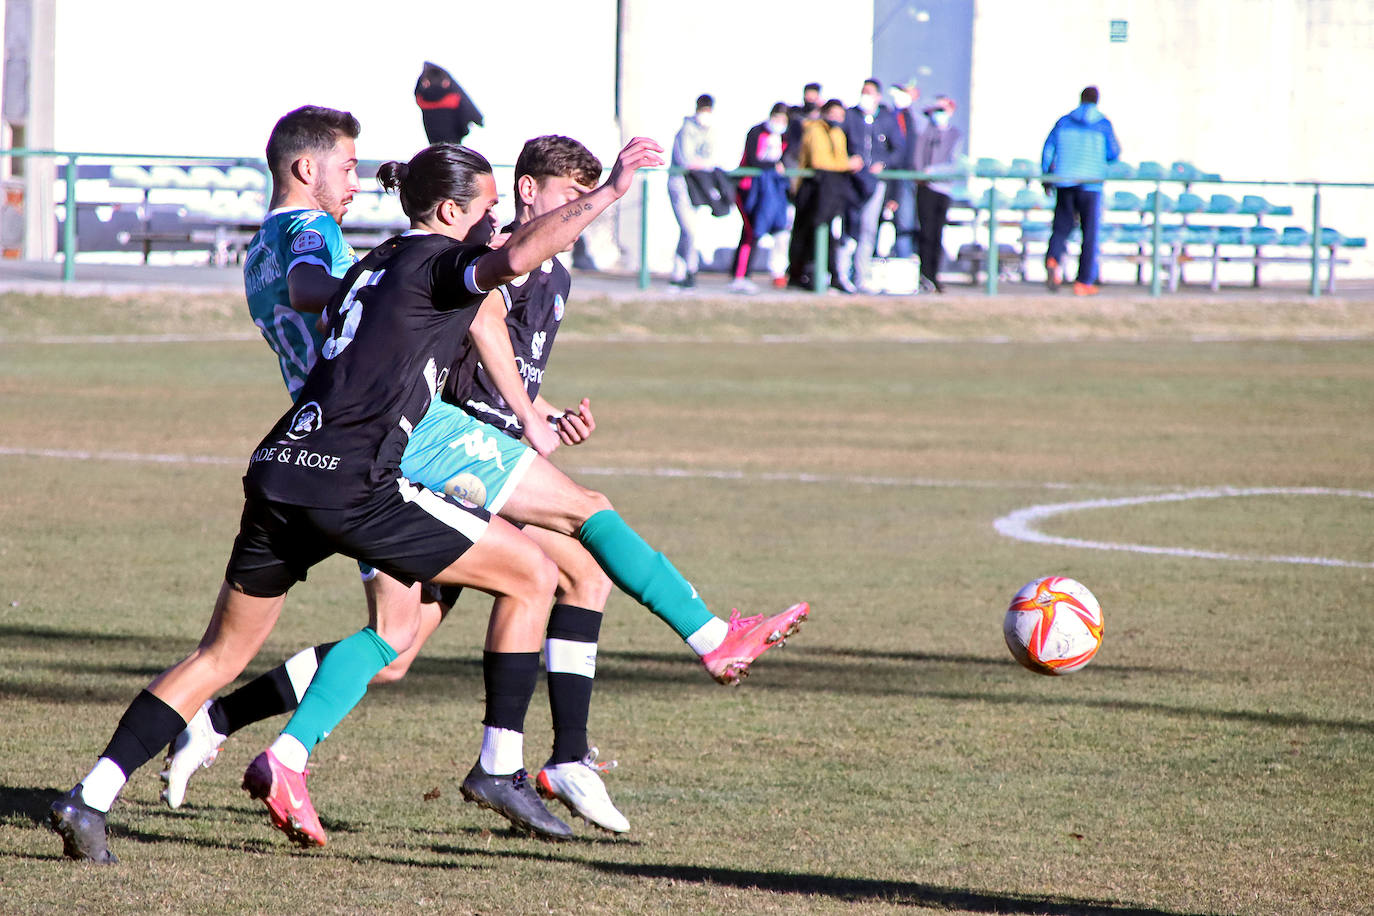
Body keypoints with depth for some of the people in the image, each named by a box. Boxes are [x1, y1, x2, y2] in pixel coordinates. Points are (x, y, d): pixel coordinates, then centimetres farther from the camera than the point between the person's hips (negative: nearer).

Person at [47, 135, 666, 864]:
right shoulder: (435, 264, -1)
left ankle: (90, 799, 5)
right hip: (349, 483, -8)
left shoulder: (369, 267, 25)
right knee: (532, 574, 5)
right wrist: (612, 189, -14)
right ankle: (502, 766, 5)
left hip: (278, 475, 8)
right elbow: (518, 256, -23)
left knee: (220, 656, 17)